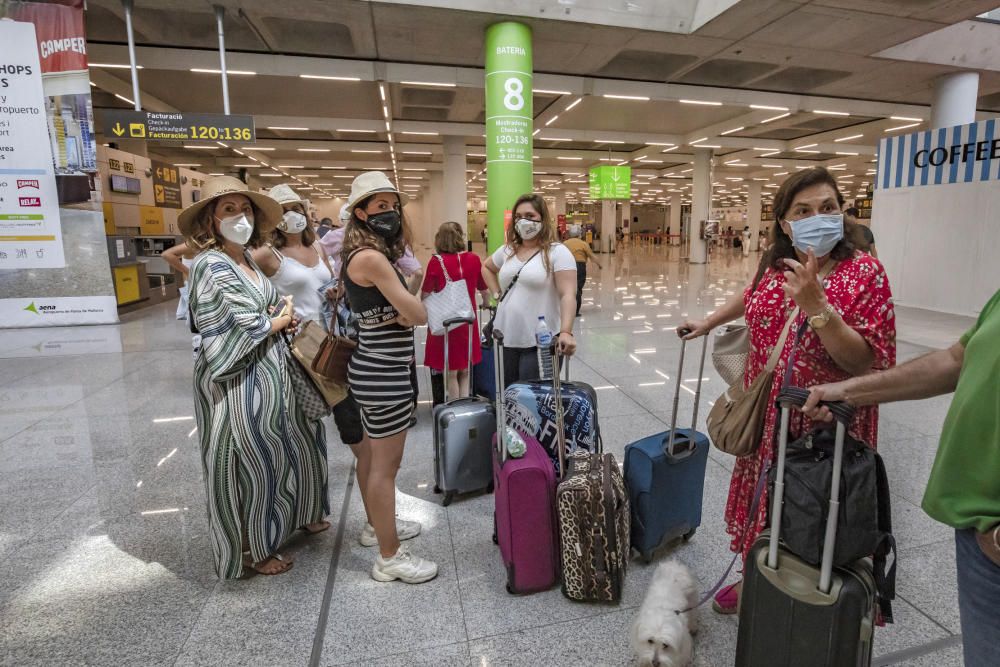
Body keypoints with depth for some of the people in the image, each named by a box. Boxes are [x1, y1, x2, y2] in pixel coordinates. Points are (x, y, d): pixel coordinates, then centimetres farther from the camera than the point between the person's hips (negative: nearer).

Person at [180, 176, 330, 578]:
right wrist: (279, 321, -8)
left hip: (269, 374, 9)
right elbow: (233, 332, -22)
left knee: (286, 448, 20)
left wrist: (279, 317, 1)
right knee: (249, 463, 6)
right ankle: (249, 550, 27)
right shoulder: (212, 266, -16)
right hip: (237, 382, -9)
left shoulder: (247, 259, 10)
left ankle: (299, 516, 42)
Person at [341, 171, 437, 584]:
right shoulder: (371, 258, -22)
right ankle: (390, 558, 16)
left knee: (373, 453, 23)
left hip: (374, 368, 11)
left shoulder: (365, 254, 9)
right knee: (387, 465, 1)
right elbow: (419, 314, -23)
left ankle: (376, 525, 43)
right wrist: (406, 311, -1)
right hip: (385, 373, -11)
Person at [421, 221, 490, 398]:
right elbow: (486, 292, 7)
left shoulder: (436, 261, -11)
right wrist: (485, 304, 28)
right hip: (468, 322, 3)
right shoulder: (474, 259, -3)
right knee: (465, 371, 18)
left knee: (450, 373, 11)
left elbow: (425, 296, -8)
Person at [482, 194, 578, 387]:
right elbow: (487, 268, 30)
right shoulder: (507, 250, 10)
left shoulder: (557, 252, -7)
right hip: (505, 339, 6)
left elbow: (568, 295, -16)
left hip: (539, 343, -5)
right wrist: (496, 293, 14)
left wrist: (566, 332, -30)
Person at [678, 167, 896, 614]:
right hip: (766, 419, 5)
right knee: (761, 503, 20)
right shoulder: (774, 264, 0)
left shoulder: (864, 272, -14)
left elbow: (865, 362, -21)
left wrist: (815, 304, -31)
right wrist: (708, 323, 32)